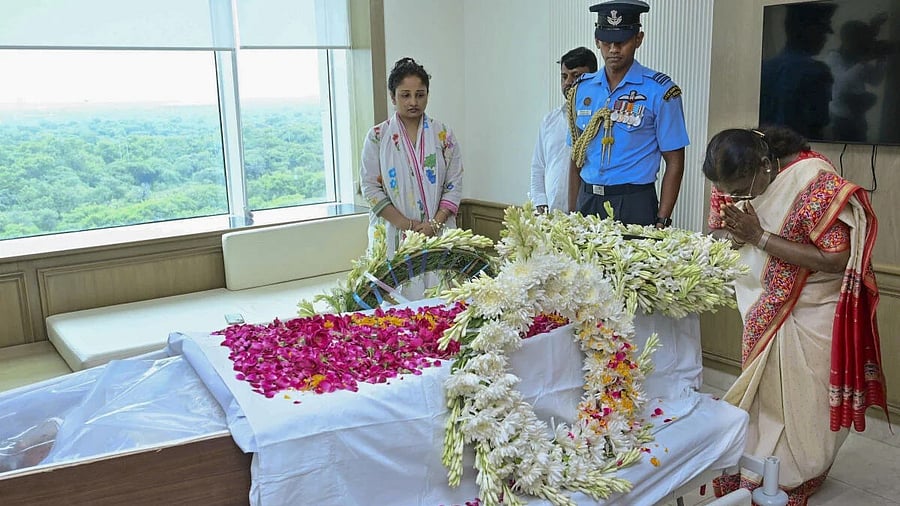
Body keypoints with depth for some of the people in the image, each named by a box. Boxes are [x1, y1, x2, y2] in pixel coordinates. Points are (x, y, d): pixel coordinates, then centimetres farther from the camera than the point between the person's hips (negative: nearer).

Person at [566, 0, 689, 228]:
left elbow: (674, 162, -5)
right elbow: (576, 156, 11)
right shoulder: (582, 89, 7)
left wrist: (661, 222, -11)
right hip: (587, 202, 4)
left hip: (633, 206, -3)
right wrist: (571, 215, 7)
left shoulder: (659, 91, -6)